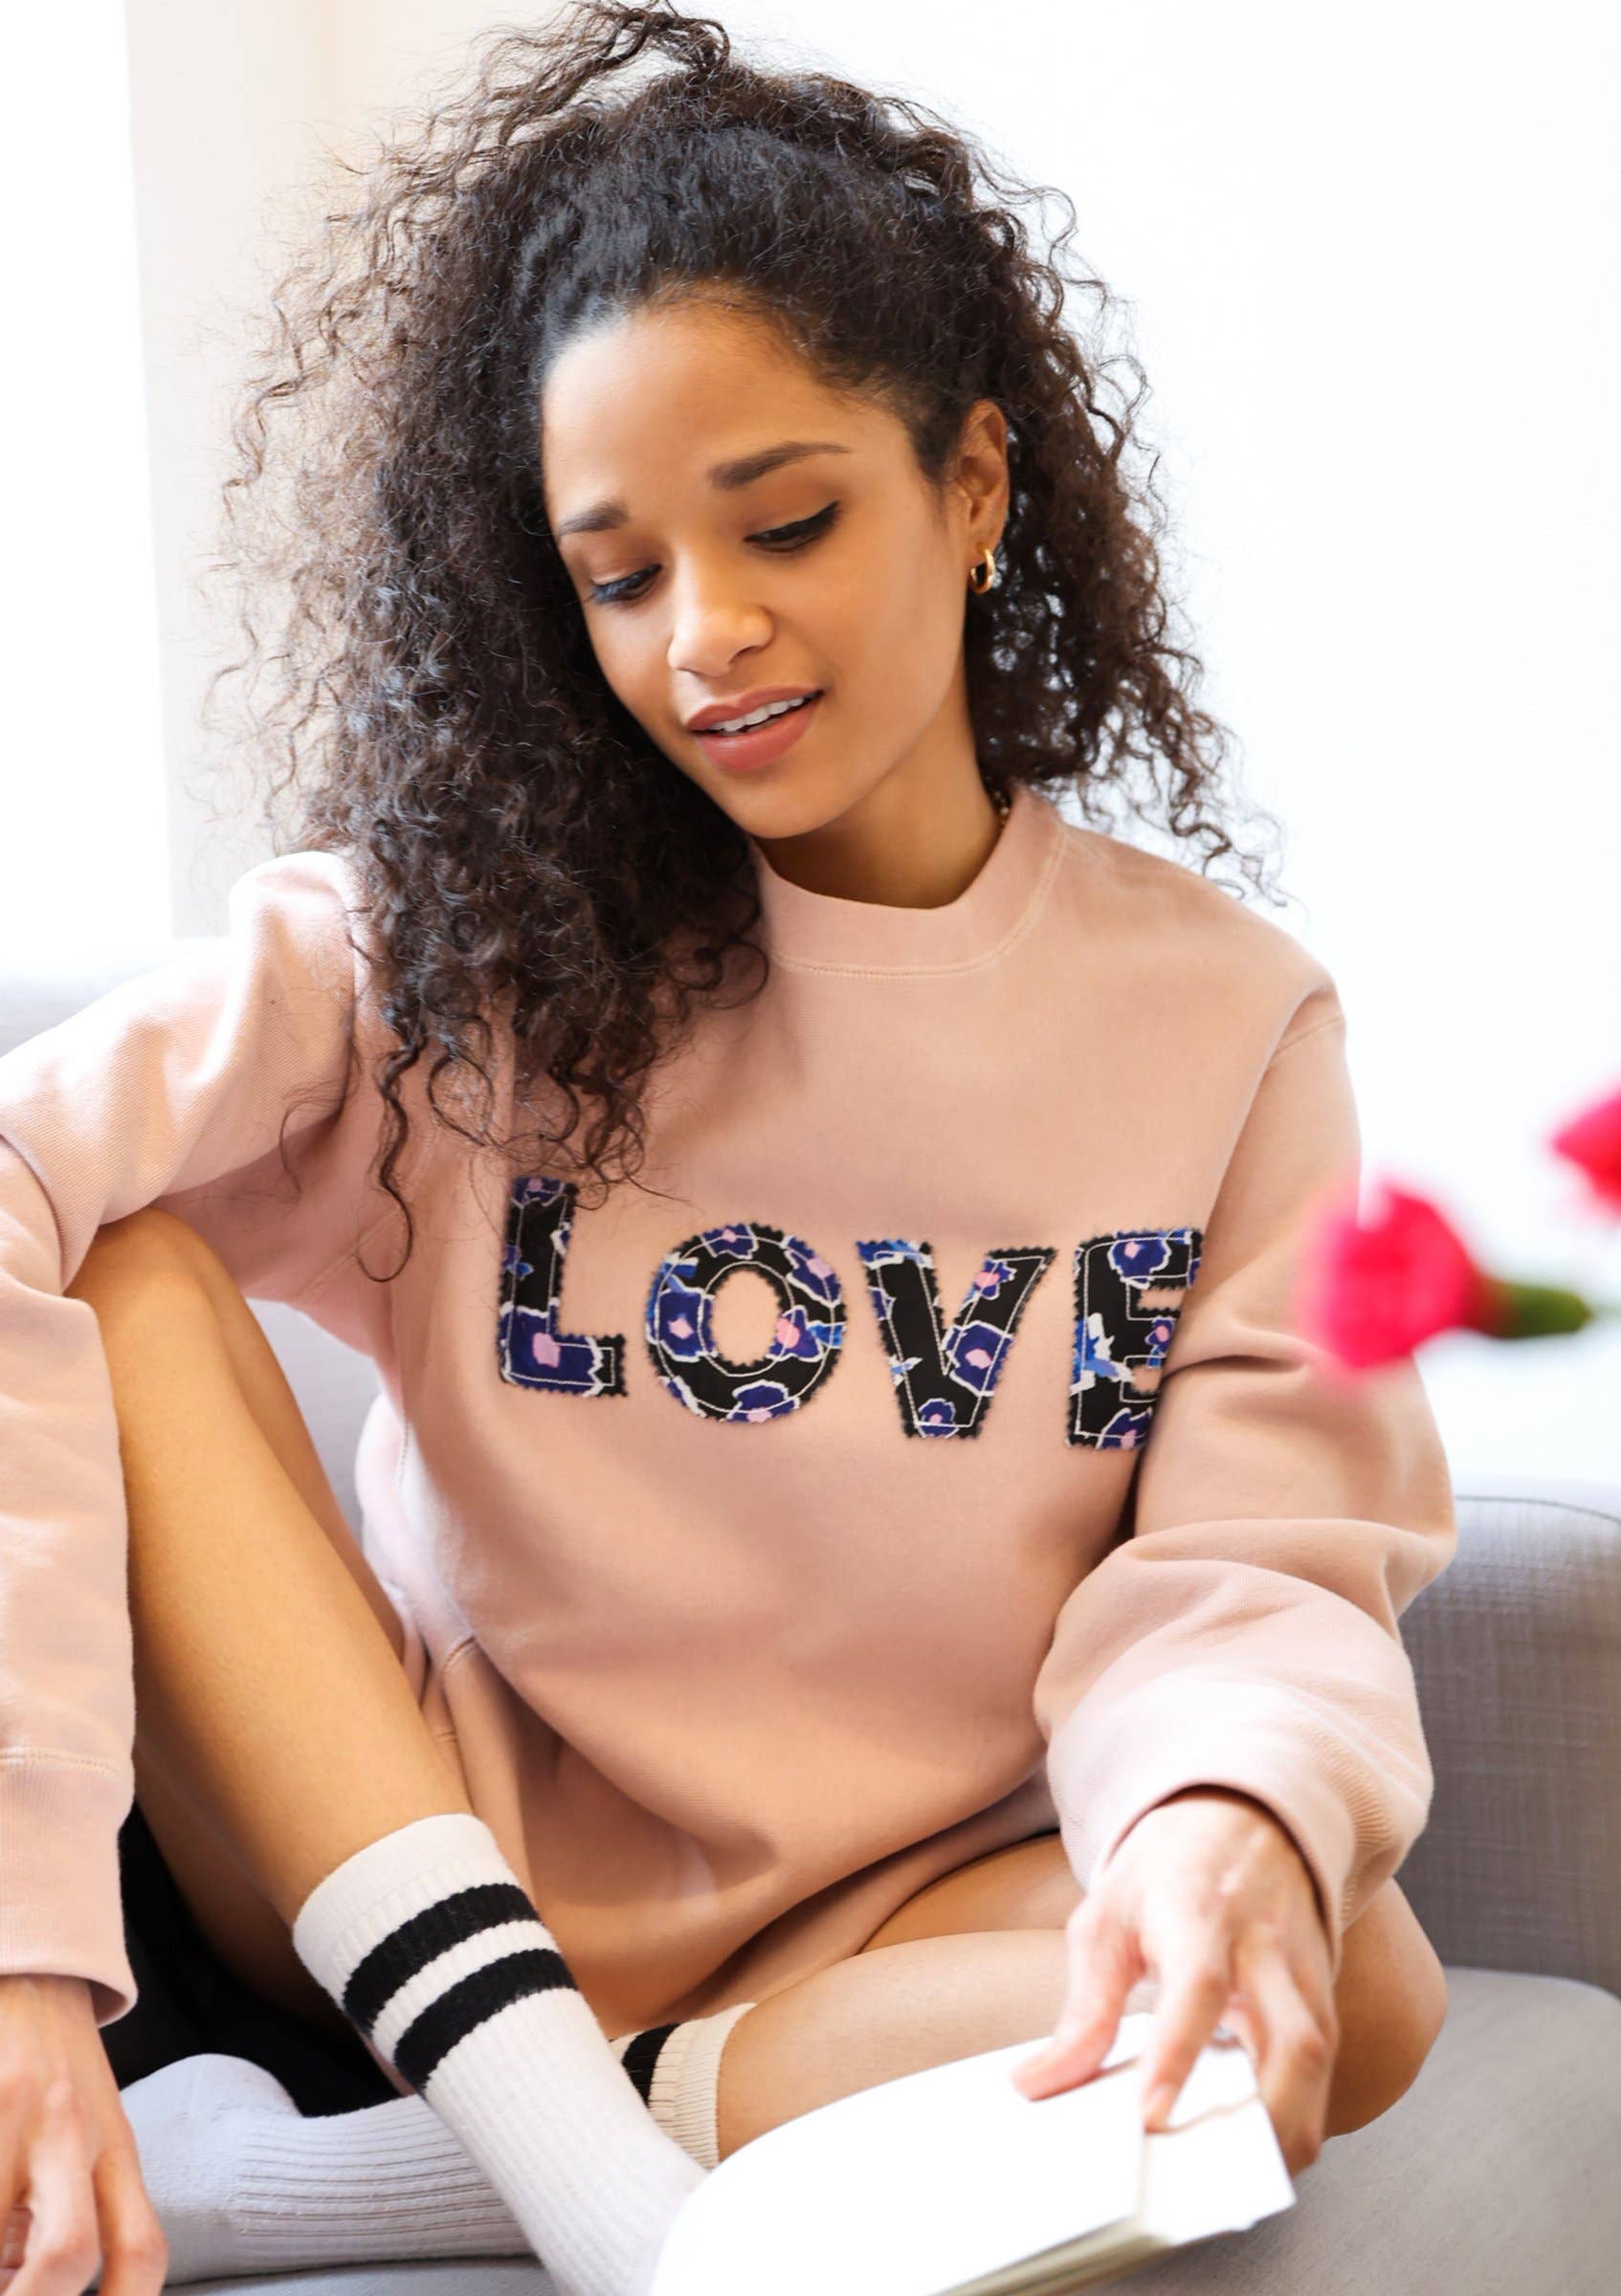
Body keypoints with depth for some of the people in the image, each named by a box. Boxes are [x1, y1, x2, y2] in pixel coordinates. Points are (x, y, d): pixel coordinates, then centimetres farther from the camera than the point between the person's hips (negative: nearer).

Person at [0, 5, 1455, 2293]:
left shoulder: (1228, 1016, 1)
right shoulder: (452, 935, -5)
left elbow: (1253, 1576, -7)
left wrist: (1230, 1820, -33)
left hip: (875, 1959, 1)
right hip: (394, 1874, 0)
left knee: (1351, 1987, -30)